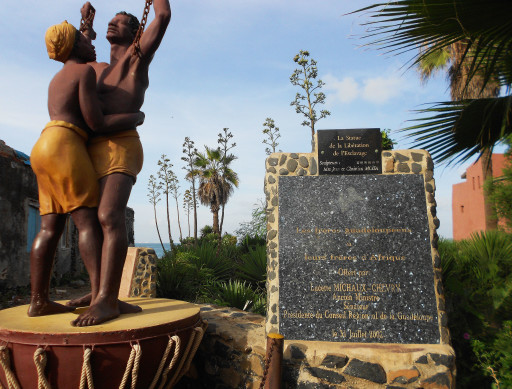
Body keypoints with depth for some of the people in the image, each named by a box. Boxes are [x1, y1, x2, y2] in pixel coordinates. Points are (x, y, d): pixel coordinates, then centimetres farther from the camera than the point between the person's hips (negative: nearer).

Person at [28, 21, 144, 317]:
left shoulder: (57, 81, 28)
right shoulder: (85, 72, -2)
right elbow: (96, 122, -10)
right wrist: (136, 117, 2)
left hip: (47, 151, 10)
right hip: (65, 150, -9)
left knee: (51, 227, 3)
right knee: (90, 221, -14)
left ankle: (39, 301, 1)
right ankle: (102, 297, -20)